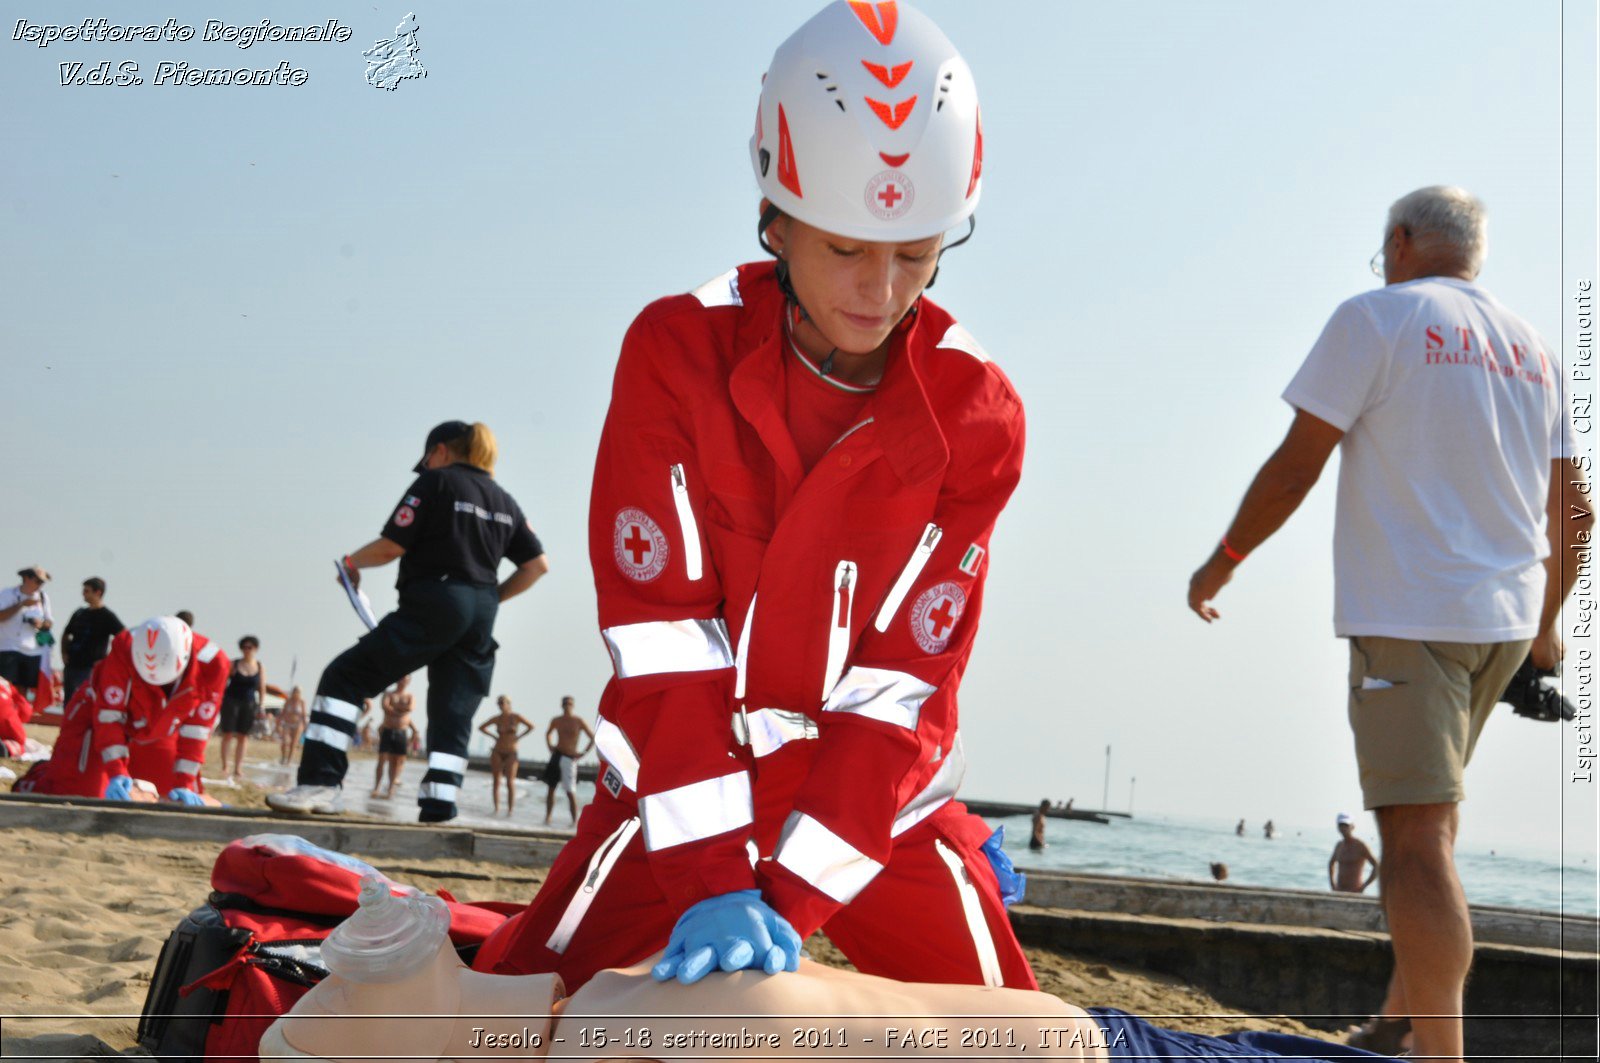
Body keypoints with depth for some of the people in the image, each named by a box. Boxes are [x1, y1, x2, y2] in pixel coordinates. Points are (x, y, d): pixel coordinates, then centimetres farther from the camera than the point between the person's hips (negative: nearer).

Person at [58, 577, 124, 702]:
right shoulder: (79, 614, 15)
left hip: (92, 668, -7)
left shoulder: (107, 616, -5)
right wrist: (64, 653, 13)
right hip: (71, 667, 7)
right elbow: (66, 635, 29)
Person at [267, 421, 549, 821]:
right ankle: (438, 809, 0)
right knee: (453, 715, 9)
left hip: (433, 606, -6)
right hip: (480, 617, 7)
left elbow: (391, 547, -7)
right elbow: (537, 564, 16)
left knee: (344, 678, -1)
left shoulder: (436, 481, -1)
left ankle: (321, 782, -11)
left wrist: (352, 562, 11)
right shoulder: (504, 500, 18)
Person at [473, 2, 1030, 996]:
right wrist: (711, 882, -27)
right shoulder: (677, 350, -15)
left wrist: (789, 902, -25)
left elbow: (904, 680, -15)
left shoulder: (977, 412, -12)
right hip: (683, 778, -1)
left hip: (875, 787, 1)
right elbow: (662, 638, -19)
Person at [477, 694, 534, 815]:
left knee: (510, 782, -10)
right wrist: (494, 736, 5)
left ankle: (510, 809, -6)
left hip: (511, 754, -3)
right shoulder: (496, 719, 3)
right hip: (497, 753, 3)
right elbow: (481, 727, 14)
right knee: (496, 781, -1)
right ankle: (496, 809, 4)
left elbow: (531, 727, -1)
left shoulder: (516, 717, -5)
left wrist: (518, 737, -3)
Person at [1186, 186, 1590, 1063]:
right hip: (1506, 617, 7)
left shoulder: (1378, 317, -4)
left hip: (1407, 611, -7)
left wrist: (1222, 561, 4)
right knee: (1430, 816, 20)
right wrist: (1548, 622, 27)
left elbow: (1296, 465, -8)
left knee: (1417, 835, -11)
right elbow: (1574, 511, 15)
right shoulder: (1533, 349, 15)